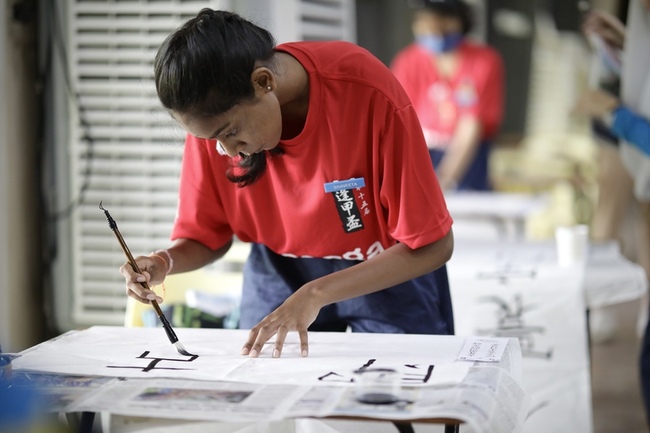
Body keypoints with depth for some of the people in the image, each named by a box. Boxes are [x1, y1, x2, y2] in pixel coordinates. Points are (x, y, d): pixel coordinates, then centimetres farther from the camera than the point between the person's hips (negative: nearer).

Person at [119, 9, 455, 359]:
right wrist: (165, 263, -26)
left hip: (392, 271, -2)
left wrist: (316, 293, -33)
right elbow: (208, 237, -4)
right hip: (278, 273, 3)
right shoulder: (212, 114, -18)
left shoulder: (370, 95, -31)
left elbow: (432, 245, -26)